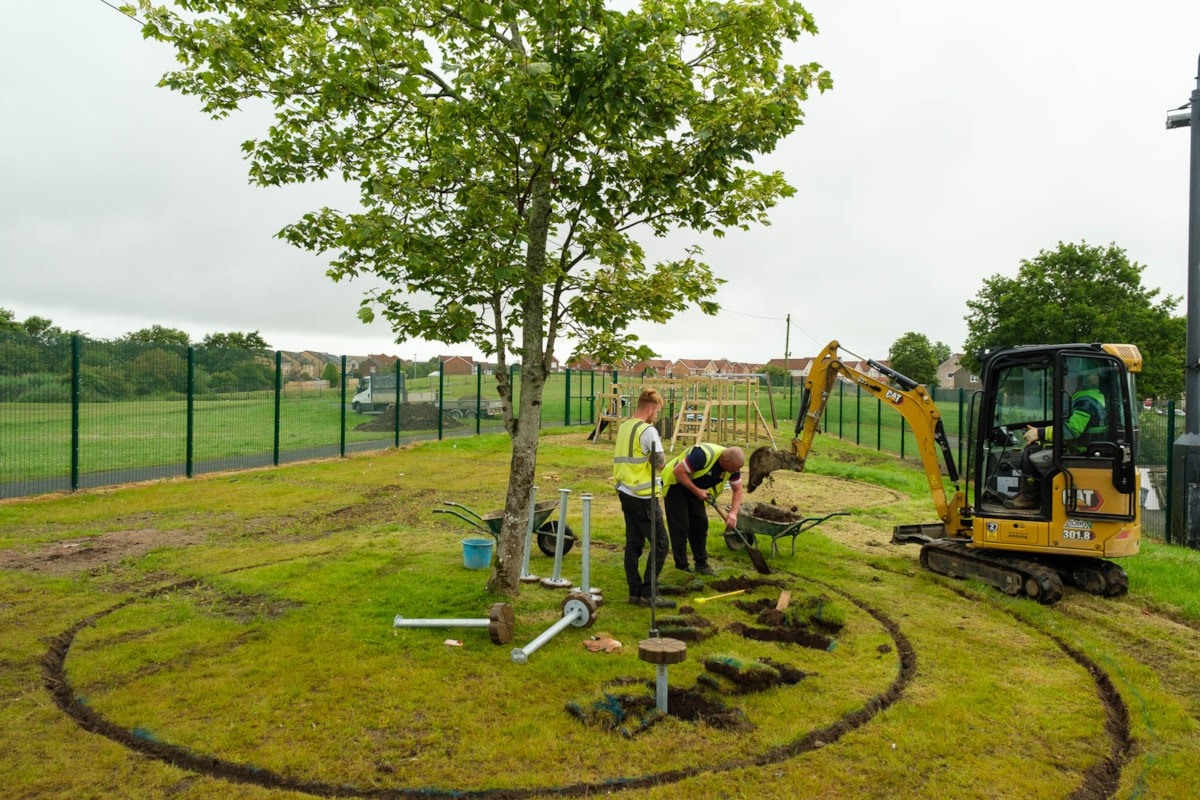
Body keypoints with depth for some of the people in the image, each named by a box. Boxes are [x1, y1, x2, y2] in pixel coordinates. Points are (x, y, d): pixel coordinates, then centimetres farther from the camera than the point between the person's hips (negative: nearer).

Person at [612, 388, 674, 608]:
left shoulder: (623, 427, 12)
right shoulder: (648, 430, -14)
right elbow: (661, 462, -17)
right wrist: (659, 449, 3)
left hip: (625, 491, 9)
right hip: (643, 496, -9)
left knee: (633, 543, 12)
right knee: (660, 543, -2)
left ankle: (634, 591, 17)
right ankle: (648, 593, -2)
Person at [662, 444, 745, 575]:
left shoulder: (732, 465, -12)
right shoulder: (704, 455, -36)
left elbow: (738, 490, -3)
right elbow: (679, 472, -32)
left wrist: (733, 513, -17)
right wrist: (697, 491, -31)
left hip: (695, 488, 7)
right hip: (676, 483, -7)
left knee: (700, 524, 4)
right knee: (680, 526, -6)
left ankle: (701, 563, 16)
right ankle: (682, 567, 2)